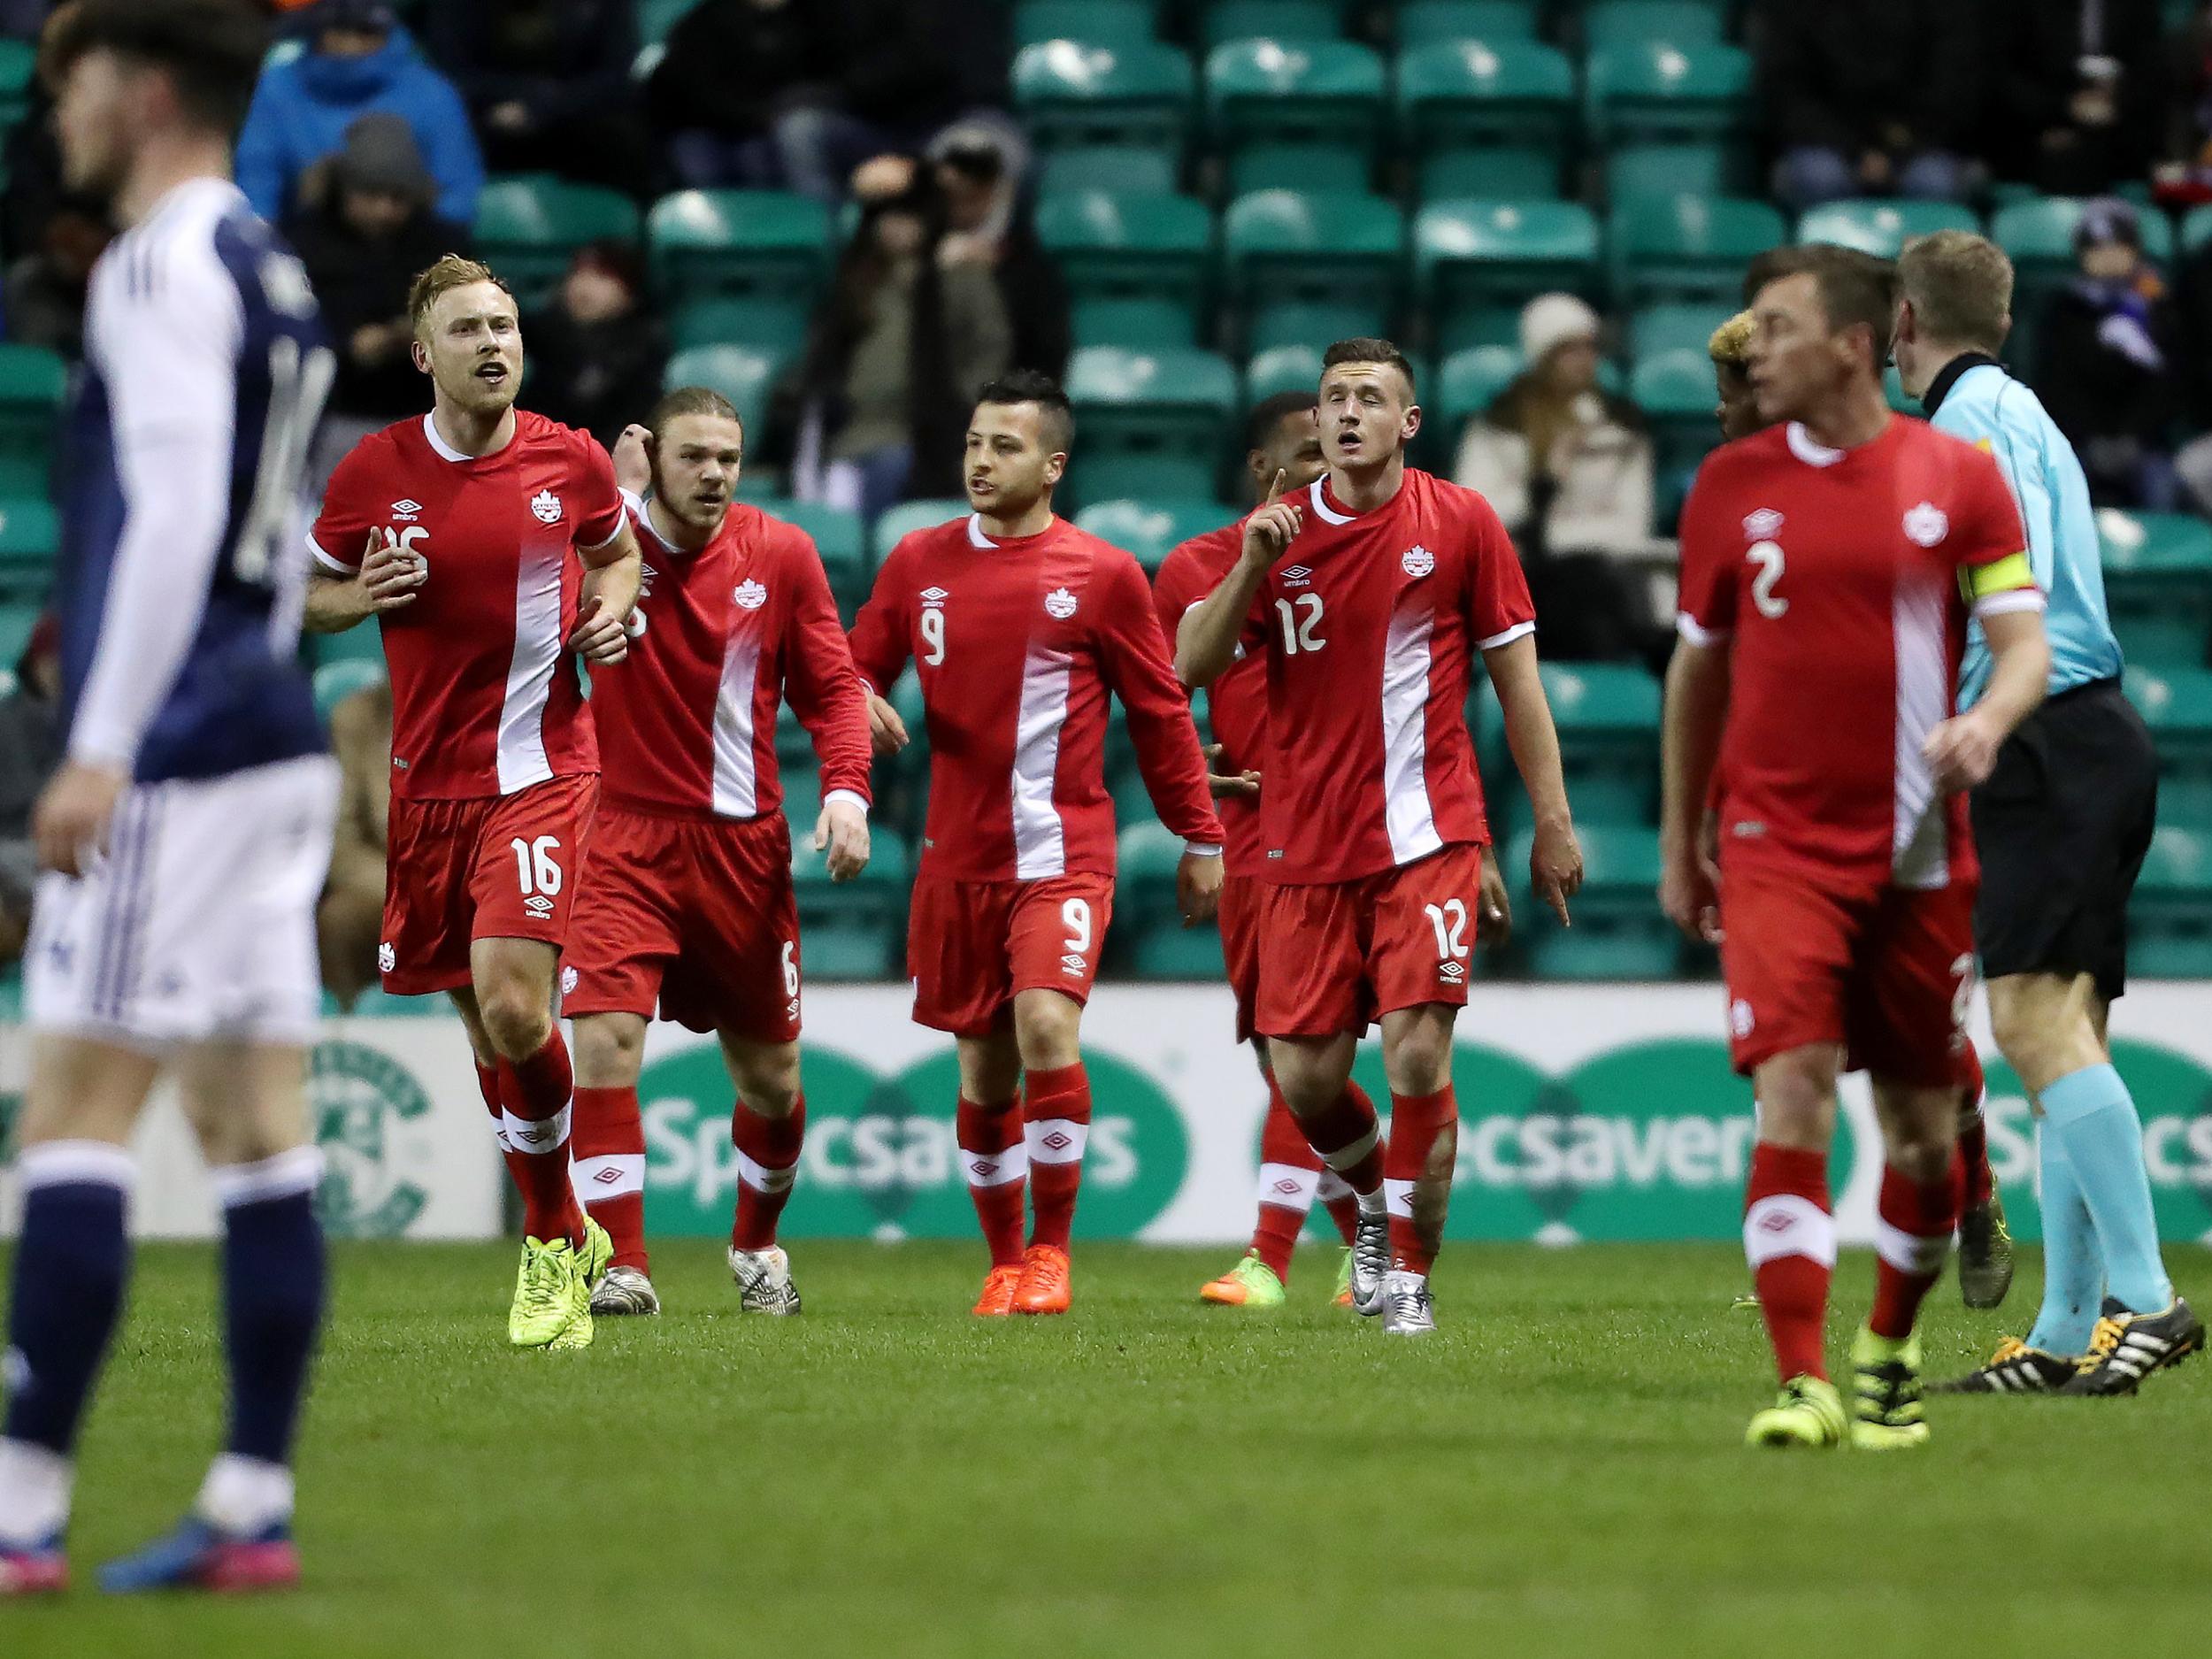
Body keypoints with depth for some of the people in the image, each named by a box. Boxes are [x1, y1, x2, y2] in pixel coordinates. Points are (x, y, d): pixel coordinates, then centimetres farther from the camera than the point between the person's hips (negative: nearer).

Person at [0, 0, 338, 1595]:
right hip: (275, 736, 9)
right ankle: (254, 1507, 4)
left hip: (174, 750, -9)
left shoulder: (164, 267, -10)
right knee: (260, 1124, 5)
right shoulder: (276, 275, 18)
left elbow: (174, 509, -18)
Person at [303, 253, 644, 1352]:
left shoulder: (570, 461, -1)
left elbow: (617, 553, 19)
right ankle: (561, 1239, 24)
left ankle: (552, 1244, 0)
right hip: (425, 780, 2)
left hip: (540, 773, -2)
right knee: (485, 1023, 7)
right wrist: (363, 595, -11)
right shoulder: (374, 473, -1)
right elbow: (309, 595, 11)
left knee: (512, 1005, -19)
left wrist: (613, 612, -2)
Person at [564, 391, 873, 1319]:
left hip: (744, 842, 2)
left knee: (770, 1072, 11)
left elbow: (832, 686, 6)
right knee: (603, 1037, -21)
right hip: (627, 834, -2)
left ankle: (756, 1244, 37)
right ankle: (621, 1267, -16)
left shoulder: (780, 555, 0)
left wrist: (845, 791, -11)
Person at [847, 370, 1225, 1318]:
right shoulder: (919, 563, 6)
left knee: (1046, 1026, -22)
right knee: (984, 1071, 9)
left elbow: (1160, 713, 4)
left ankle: (1051, 1250, -9)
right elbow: (857, 669, 13)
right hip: (958, 857, 4)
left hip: (1063, 855, -4)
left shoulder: (1101, 576, -2)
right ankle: (1005, 1264, 24)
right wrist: (862, 705, -11)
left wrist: (1200, 840, 6)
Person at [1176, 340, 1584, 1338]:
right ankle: (1376, 1204, 32)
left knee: (1416, 1055, -13)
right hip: (1307, 845, 3)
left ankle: (1410, 1273, -1)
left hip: (1427, 834, -3)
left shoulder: (1460, 524, 1)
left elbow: (1516, 679, 4)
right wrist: (1252, 568, -14)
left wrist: (1552, 822, 1)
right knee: (1305, 1077, 2)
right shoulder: (1275, 532, 6)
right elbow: (1192, 667, 1)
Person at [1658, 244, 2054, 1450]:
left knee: (1922, 1125, 7)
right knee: (1793, 1098, -16)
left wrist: (1988, 721, -24)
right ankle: (1801, 1383, -20)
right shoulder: (1730, 485, 5)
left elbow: (2025, 641, -2)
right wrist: (1678, 845, 15)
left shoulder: (1957, 478, 0)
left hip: (1918, 852, 0)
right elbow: (1699, 665, 14)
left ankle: (1891, 1353, 30)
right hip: (1776, 845, 0)